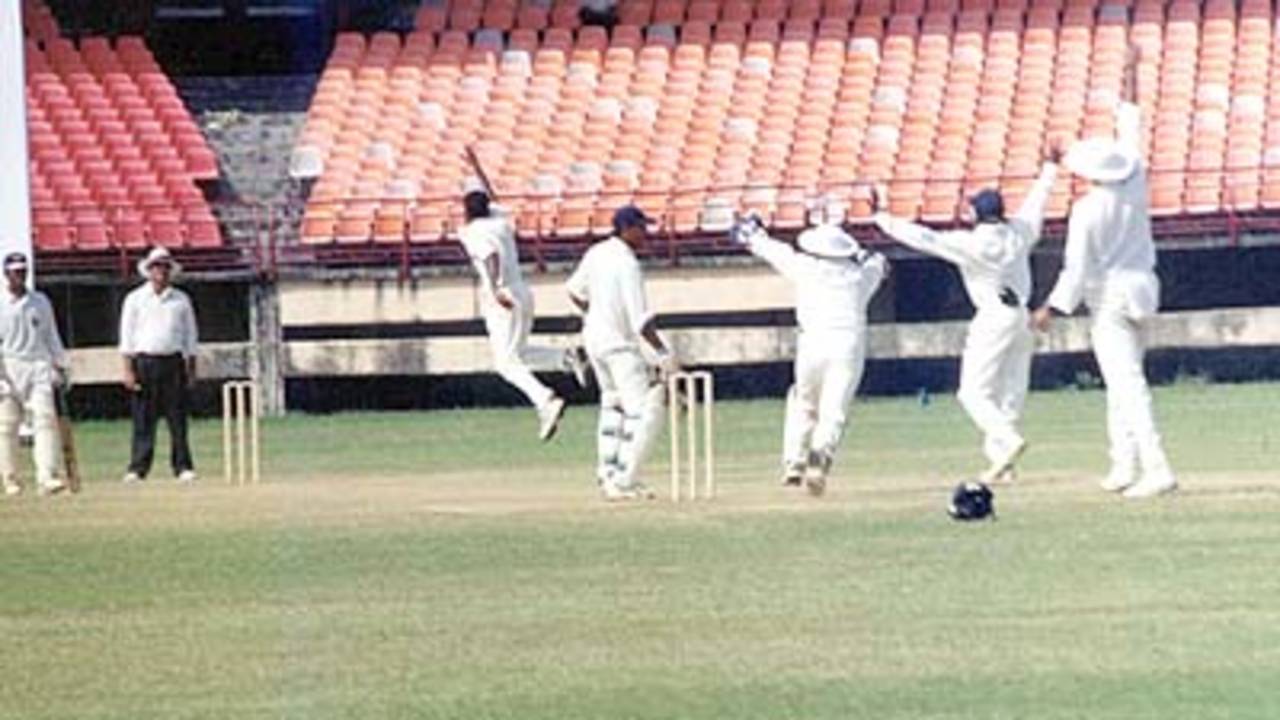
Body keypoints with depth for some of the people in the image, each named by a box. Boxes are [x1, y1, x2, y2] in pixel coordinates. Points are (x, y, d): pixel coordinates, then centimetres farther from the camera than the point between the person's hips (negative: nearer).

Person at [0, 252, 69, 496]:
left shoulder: (40, 302, 12)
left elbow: (51, 336, 17)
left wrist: (60, 366, 12)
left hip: (38, 367, 2)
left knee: (46, 419, -12)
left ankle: (47, 477, -20)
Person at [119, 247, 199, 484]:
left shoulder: (181, 300, 12)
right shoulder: (135, 299, 7)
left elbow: (190, 337, 15)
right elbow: (126, 337, 4)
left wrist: (191, 370, 9)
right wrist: (128, 370, -5)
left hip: (173, 361, 2)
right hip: (144, 361, -2)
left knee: (178, 419, -1)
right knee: (143, 420, -4)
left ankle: (183, 466, 2)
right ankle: (138, 468, -1)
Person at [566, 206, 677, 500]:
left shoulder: (596, 253, 2)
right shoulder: (627, 264, -23)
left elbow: (575, 290, 18)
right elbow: (641, 320, -25)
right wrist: (663, 355, -23)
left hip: (595, 337, 9)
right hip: (620, 345, -9)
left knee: (613, 405, 23)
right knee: (643, 412, -6)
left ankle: (607, 476, 27)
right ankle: (623, 482, -9)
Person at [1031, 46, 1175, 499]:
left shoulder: (1088, 210, -15)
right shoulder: (1134, 186, 1)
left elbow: (1077, 267, -16)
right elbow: (1131, 133, 13)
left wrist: (1053, 309, -10)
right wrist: (1131, 77, 22)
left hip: (1110, 299, -8)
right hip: (1143, 290, 8)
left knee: (1127, 384, -13)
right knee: (1123, 381, 19)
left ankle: (1156, 470, -23)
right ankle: (1125, 466, 22)